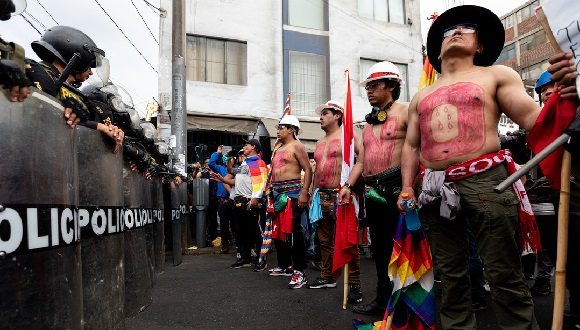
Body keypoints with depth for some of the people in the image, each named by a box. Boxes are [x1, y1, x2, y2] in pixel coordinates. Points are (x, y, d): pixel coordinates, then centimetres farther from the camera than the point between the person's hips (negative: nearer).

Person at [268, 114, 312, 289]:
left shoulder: (296, 146, -4)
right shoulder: (278, 147, 20)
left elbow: (308, 170, -12)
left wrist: (304, 192, -22)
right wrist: (272, 192, 19)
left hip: (292, 192, -9)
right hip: (278, 193, 9)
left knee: (293, 231, -10)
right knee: (278, 231, 14)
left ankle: (299, 271, -5)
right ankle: (284, 265, 27)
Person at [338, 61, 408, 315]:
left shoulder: (405, 112, -2)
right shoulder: (369, 124, 21)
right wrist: (348, 185, 7)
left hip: (396, 188, -8)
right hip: (372, 191, 8)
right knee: (379, 246, 14)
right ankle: (383, 300, 26)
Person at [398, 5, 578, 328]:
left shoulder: (496, 76, 11)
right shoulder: (421, 97, 21)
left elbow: (534, 118, 1)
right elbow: (411, 146, 20)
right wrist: (407, 188, 9)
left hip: (485, 181, -3)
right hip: (436, 188, 4)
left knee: (505, 275, -1)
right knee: (451, 274, 11)